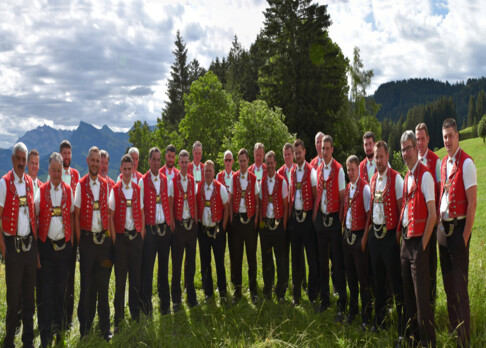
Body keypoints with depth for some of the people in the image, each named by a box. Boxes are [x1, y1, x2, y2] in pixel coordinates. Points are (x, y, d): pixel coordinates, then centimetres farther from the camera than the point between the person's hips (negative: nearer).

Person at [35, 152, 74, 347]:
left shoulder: (68, 191, 5)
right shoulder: (41, 191, 1)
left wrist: (71, 241, 5)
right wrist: (36, 246, -4)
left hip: (64, 245, 2)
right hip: (46, 245, -2)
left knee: (61, 287, 11)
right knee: (46, 289, 0)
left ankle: (58, 326, 26)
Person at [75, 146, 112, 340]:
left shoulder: (106, 185, 7)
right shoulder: (81, 185, -1)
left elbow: (108, 213, 10)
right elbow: (76, 215, 0)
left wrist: (110, 237, 3)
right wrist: (79, 240, -5)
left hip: (103, 237, 3)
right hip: (87, 238, -2)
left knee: (103, 283, 7)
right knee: (87, 283, 2)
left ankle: (105, 326, 17)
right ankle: (85, 326, 15)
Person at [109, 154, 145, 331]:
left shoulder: (137, 189, 8)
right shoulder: (115, 189, -2)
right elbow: (111, 215, -2)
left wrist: (141, 235, 5)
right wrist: (114, 238, -7)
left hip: (136, 236, 3)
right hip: (121, 237, -3)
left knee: (136, 275, 9)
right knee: (120, 278, 3)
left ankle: (136, 314, 21)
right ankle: (119, 318, 13)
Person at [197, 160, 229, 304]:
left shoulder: (221, 188, -3)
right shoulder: (197, 188, 1)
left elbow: (226, 208, 2)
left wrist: (223, 227, -3)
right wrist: (196, 225, 1)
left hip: (217, 229, -2)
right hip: (203, 229, 2)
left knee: (220, 261, 1)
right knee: (205, 262, 8)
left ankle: (223, 292, 11)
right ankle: (208, 292, 19)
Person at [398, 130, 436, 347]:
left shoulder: (425, 175, -12)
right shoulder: (406, 177, 14)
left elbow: (432, 214, -16)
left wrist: (423, 245, -14)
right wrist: (402, 237, 13)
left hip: (418, 241, -8)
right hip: (406, 240, 8)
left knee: (421, 295, -4)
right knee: (408, 294, 15)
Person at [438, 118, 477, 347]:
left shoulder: (466, 163, -11)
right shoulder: (443, 163, 12)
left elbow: (472, 202, -15)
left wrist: (465, 235, -16)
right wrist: (440, 224, 8)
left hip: (458, 227, -8)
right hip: (443, 226, 8)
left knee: (460, 285, -3)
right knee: (448, 282, 14)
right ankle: (452, 329, 27)